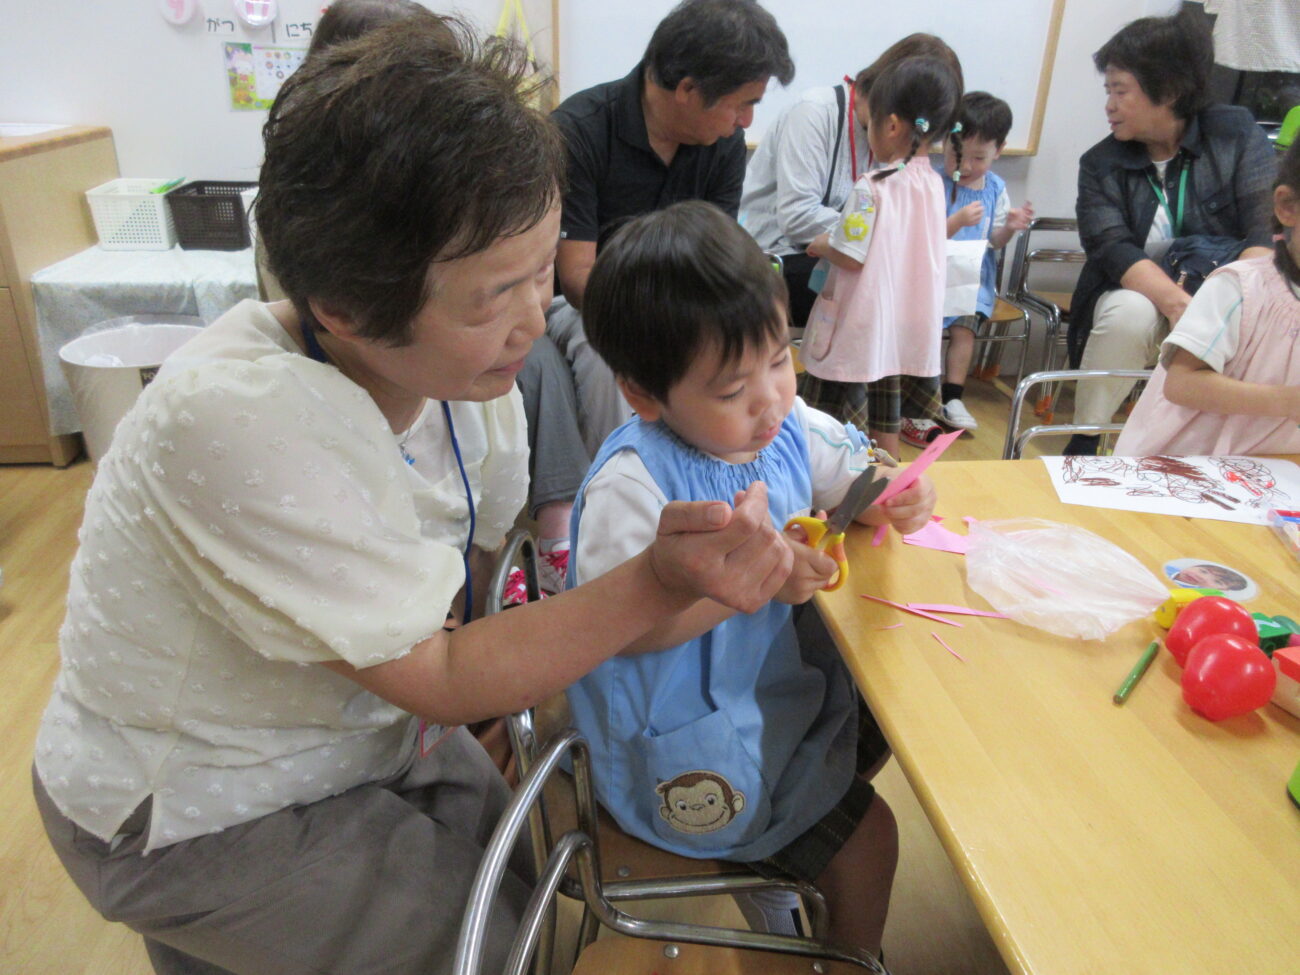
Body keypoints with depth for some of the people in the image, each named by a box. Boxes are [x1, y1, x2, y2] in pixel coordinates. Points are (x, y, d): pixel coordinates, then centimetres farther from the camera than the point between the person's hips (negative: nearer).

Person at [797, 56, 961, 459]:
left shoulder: (872, 188, -21)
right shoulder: (932, 183, 3)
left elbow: (852, 256, -21)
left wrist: (821, 245, -2)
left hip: (860, 325, -8)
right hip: (903, 323, 8)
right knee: (885, 415, 20)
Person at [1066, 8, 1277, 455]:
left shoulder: (1235, 133, -2)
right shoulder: (1100, 164, -1)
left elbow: (1267, 226, -13)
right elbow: (1112, 248, -16)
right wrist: (1177, 303, -34)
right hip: (1141, 295, 0)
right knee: (1129, 314, -32)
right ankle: (1083, 444, -19)